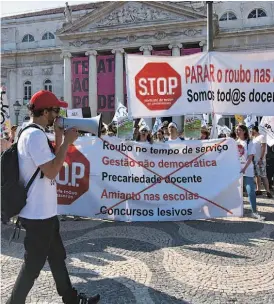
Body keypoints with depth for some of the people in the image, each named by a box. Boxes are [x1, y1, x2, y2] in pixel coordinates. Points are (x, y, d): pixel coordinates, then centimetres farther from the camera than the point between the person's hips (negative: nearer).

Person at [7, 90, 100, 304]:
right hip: (38, 214, -11)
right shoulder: (35, 135, -20)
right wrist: (67, 141, -17)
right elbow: (51, 171, -25)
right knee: (34, 264, 4)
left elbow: (52, 164, 15)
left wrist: (59, 137, 6)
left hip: (44, 211, 11)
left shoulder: (34, 134, 12)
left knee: (57, 256, 19)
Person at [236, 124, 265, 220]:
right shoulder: (235, 142, 9)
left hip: (247, 171, -4)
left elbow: (250, 158, -11)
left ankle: (254, 212, -5)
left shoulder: (249, 143, -3)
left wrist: (244, 169, -23)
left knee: (251, 191, -8)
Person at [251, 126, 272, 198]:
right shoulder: (253, 138, 17)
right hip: (254, 159, 8)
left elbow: (263, 148, -13)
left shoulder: (261, 137, -6)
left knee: (263, 176, -10)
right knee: (257, 175, 9)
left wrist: (261, 159, -19)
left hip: (260, 160, -8)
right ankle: (258, 190, 14)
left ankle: (268, 191, -8)